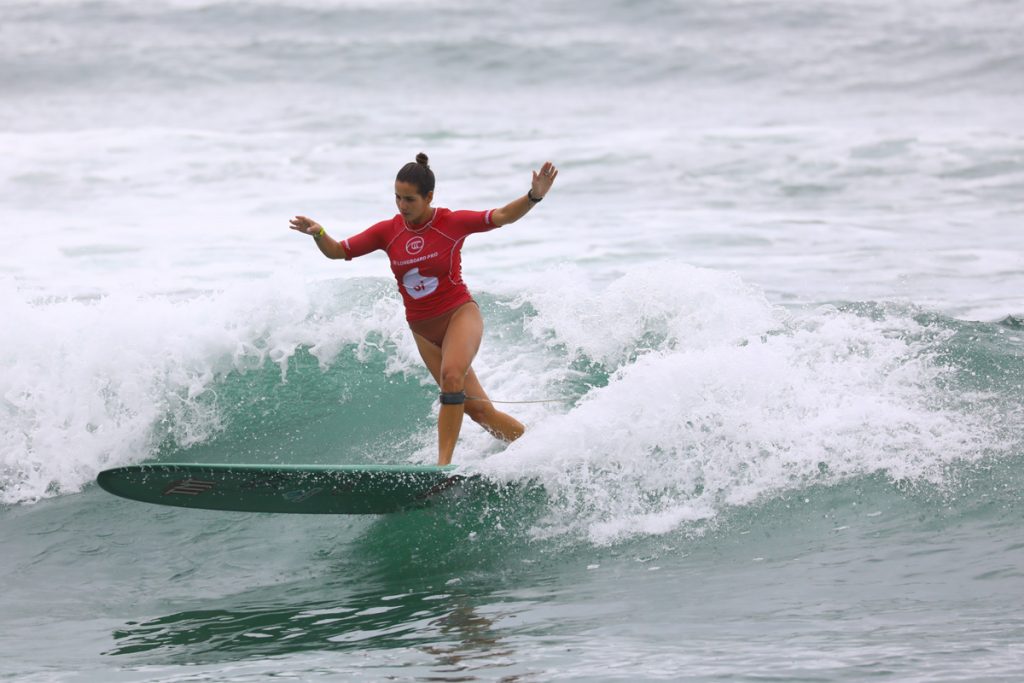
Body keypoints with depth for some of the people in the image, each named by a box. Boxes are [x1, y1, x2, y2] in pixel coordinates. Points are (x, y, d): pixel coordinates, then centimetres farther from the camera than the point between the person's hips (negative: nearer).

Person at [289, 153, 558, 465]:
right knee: (477, 409, 3)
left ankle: (444, 463, -30)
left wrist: (534, 196, -36)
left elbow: (502, 217, -18)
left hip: (460, 314, -4)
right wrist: (318, 234, -21)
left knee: (451, 375, -33)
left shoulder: (451, 223, -11)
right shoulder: (388, 231, -2)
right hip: (423, 331, 4)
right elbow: (337, 251, 1)